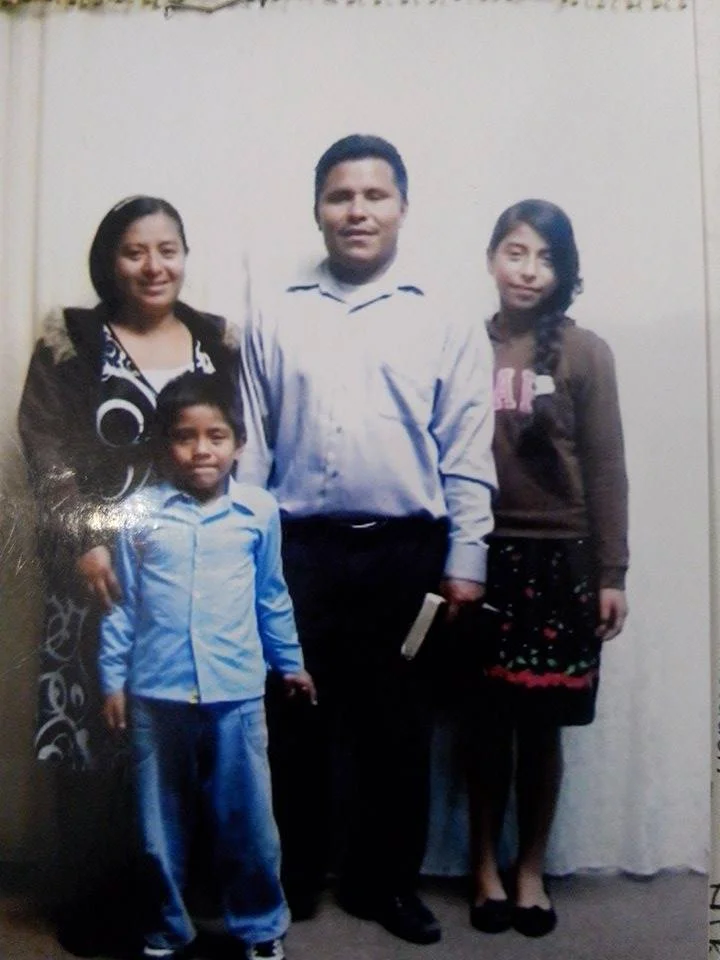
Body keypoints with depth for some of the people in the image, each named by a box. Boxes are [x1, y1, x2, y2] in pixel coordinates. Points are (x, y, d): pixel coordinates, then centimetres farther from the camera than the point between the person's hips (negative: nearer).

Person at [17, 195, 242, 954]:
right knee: (96, 736, 3)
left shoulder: (220, 341, 10)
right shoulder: (70, 344, 2)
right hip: (104, 569, -2)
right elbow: (48, 462, -3)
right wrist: (81, 543, -15)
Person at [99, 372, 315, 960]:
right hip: (157, 695, 0)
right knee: (162, 825, 15)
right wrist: (113, 679, 2)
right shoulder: (138, 513, -3)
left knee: (249, 822, 10)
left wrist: (290, 662, 17)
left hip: (237, 694, 0)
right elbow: (121, 604, 2)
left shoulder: (259, 512, 0)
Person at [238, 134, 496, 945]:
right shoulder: (273, 315, 7)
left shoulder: (446, 321, 5)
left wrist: (464, 560, -2)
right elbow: (248, 444, 5)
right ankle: (288, 882, 29)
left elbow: (467, 456, 2)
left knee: (397, 728, 10)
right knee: (294, 723, 10)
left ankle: (385, 882, 29)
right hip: (298, 550, 1)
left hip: (407, 553, 0)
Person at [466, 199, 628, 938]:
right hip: (482, 556, 1)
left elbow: (606, 469, 0)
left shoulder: (585, 353, 1)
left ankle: (531, 869, 28)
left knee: (542, 723, 8)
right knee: (487, 719, 8)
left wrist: (611, 574, -3)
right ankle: (486, 865, 27)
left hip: (559, 559, 0)